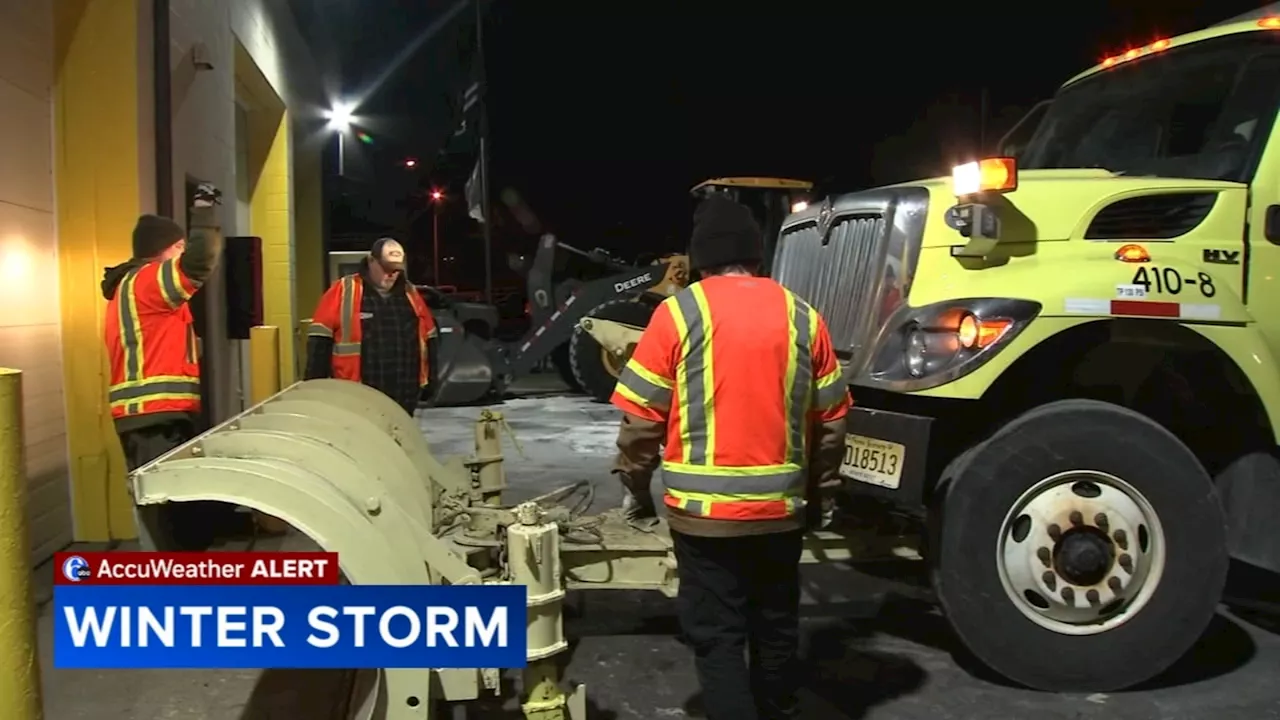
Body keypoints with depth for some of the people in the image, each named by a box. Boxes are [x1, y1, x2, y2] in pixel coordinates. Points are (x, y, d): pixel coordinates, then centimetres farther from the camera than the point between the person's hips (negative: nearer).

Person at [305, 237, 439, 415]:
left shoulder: (410, 293, 11)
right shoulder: (343, 291, -3)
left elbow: (428, 338, 18)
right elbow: (320, 342, -5)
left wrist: (430, 378, 14)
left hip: (404, 396, 5)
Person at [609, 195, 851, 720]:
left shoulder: (679, 311, -7)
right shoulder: (802, 316, 4)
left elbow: (641, 416, -7)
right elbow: (831, 419, 7)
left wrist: (635, 487, 7)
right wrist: (816, 489, 20)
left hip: (705, 509, -4)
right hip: (782, 507, 4)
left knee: (717, 637, 5)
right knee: (776, 627, 19)